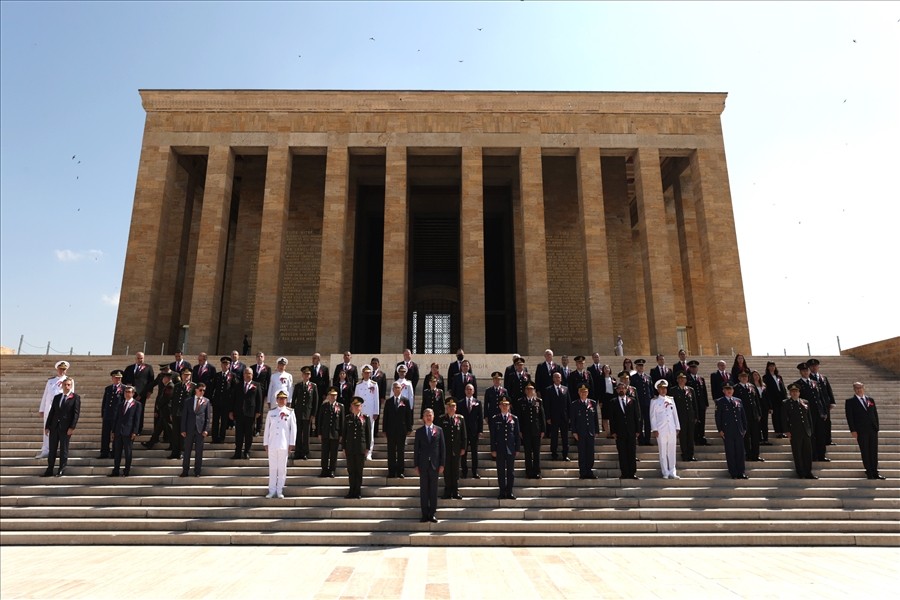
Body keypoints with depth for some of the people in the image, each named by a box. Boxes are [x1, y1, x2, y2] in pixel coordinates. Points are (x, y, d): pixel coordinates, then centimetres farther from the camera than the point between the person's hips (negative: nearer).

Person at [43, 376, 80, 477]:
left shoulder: (75, 397, -1)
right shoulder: (57, 397, 13)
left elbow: (76, 413, -7)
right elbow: (51, 412, 13)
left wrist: (72, 427, -14)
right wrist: (47, 426, 7)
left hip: (66, 427, -4)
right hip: (54, 426, 4)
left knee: (63, 449, 3)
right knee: (52, 449, 7)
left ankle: (62, 470, 10)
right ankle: (49, 469, 14)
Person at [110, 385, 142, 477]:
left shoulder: (137, 405, 0)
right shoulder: (120, 405, 15)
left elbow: (137, 420, -4)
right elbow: (116, 418, 16)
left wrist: (134, 432, -12)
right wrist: (113, 431, 10)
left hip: (128, 432, -5)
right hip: (118, 431, 5)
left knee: (128, 452, 1)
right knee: (117, 452, 7)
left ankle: (126, 472, 7)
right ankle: (116, 471, 13)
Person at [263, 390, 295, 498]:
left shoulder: (290, 412, 3)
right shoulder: (271, 412, 8)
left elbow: (293, 429, 3)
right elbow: (267, 428, 10)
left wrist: (291, 444, -2)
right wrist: (265, 443, 7)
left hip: (284, 445, -1)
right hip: (272, 445, 2)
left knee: (282, 468, 3)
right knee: (272, 468, 6)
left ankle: (280, 491, 11)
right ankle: (272, 491, 14)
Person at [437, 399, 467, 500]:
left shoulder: (460, 419, 5)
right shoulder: (441, 419, 1)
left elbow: (463, 435, 5)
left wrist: (463, 448, 0)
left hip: (456, 449, 1)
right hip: (445, 449, -1)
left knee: (455, 470, 7)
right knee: (447, 470, 4)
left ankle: (455, 491, 15)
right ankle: (447, 492, 12)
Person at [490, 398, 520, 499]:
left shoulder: (514, 418, 6)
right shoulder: (495, 419, 3)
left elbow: (517, 434, 7)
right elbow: (492, 435, 2)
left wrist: (517, 448, 1)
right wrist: (493, 449, -3)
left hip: (511, 449, 1)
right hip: (499, 449, -1)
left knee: (511, 471, 4)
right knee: (501, 471, 4)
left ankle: (509, 492, 13)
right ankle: (502, 492, 11)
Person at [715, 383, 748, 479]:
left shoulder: (738, 401, 13)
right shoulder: (720, 402, 1)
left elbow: (743, 416, 16)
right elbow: (718, 417, -1)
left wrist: (744, 428, 10)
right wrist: (720, 430, -7)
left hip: (739, 431, 3)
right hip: (727, 431, -3)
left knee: (740, 452, 5)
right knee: (730, 453, 0)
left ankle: (741, 472, 12)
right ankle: (733, 474, 7)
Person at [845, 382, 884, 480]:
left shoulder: (871, 399, 13)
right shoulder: (850, 401, -1)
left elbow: (875, 414, 14)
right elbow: (849, 417, -5)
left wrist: (876, 427, 6)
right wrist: (853, 430, -11)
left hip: (873, 429, 4)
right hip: (861, 431, -4)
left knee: (874, 451, 6)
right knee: (865, 452, 1)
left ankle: (875, 472, 15)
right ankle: (869, 473, 8)